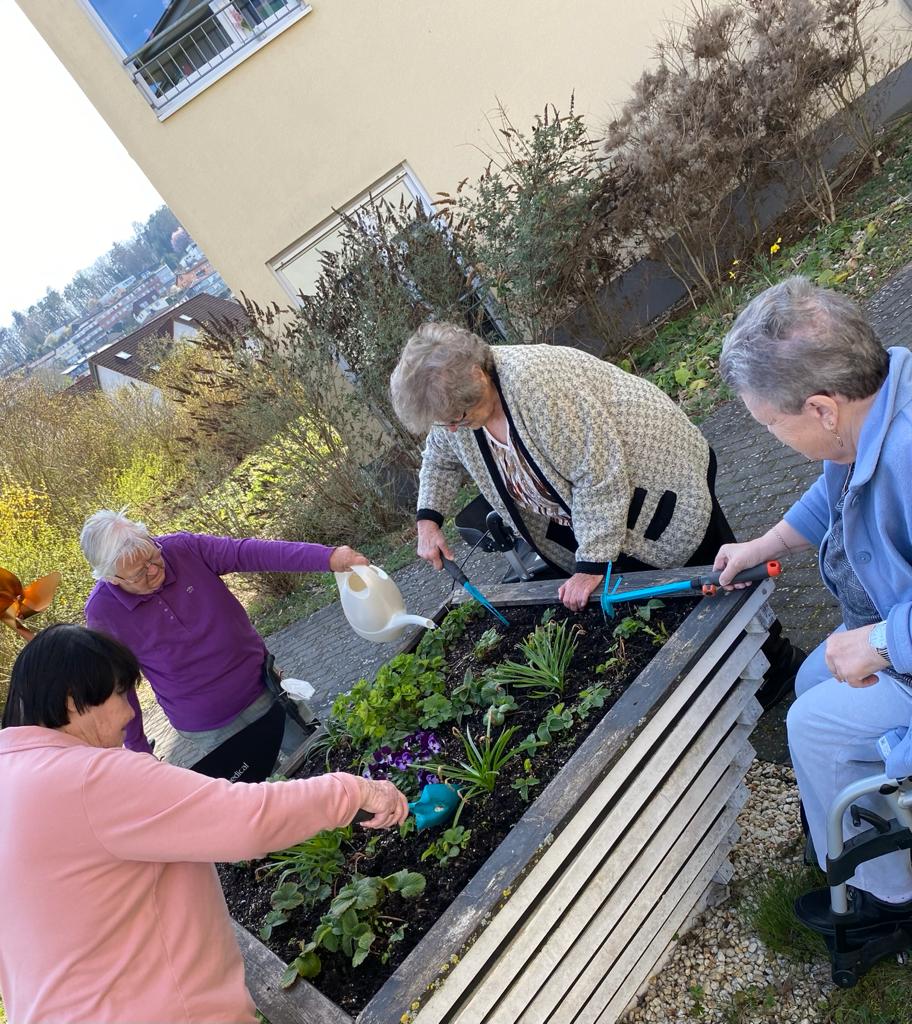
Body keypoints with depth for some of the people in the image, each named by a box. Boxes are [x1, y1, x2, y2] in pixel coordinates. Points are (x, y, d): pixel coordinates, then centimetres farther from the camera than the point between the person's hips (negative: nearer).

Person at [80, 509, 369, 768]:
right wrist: (137, 747, 6)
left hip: (263, 691, 2)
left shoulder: (183, 548, -15)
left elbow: (251, 552, -21)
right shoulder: (102, 613, -16)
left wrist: (328, 557, -34)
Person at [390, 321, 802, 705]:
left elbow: (600, 477, -32)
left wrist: (592, 564, -26)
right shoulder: (455, 393, -10)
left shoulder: (537, 383, -37)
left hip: (658, 473, -7)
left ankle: (775, 660, 27)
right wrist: (428, 519, -2)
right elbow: (439, 460, 12)